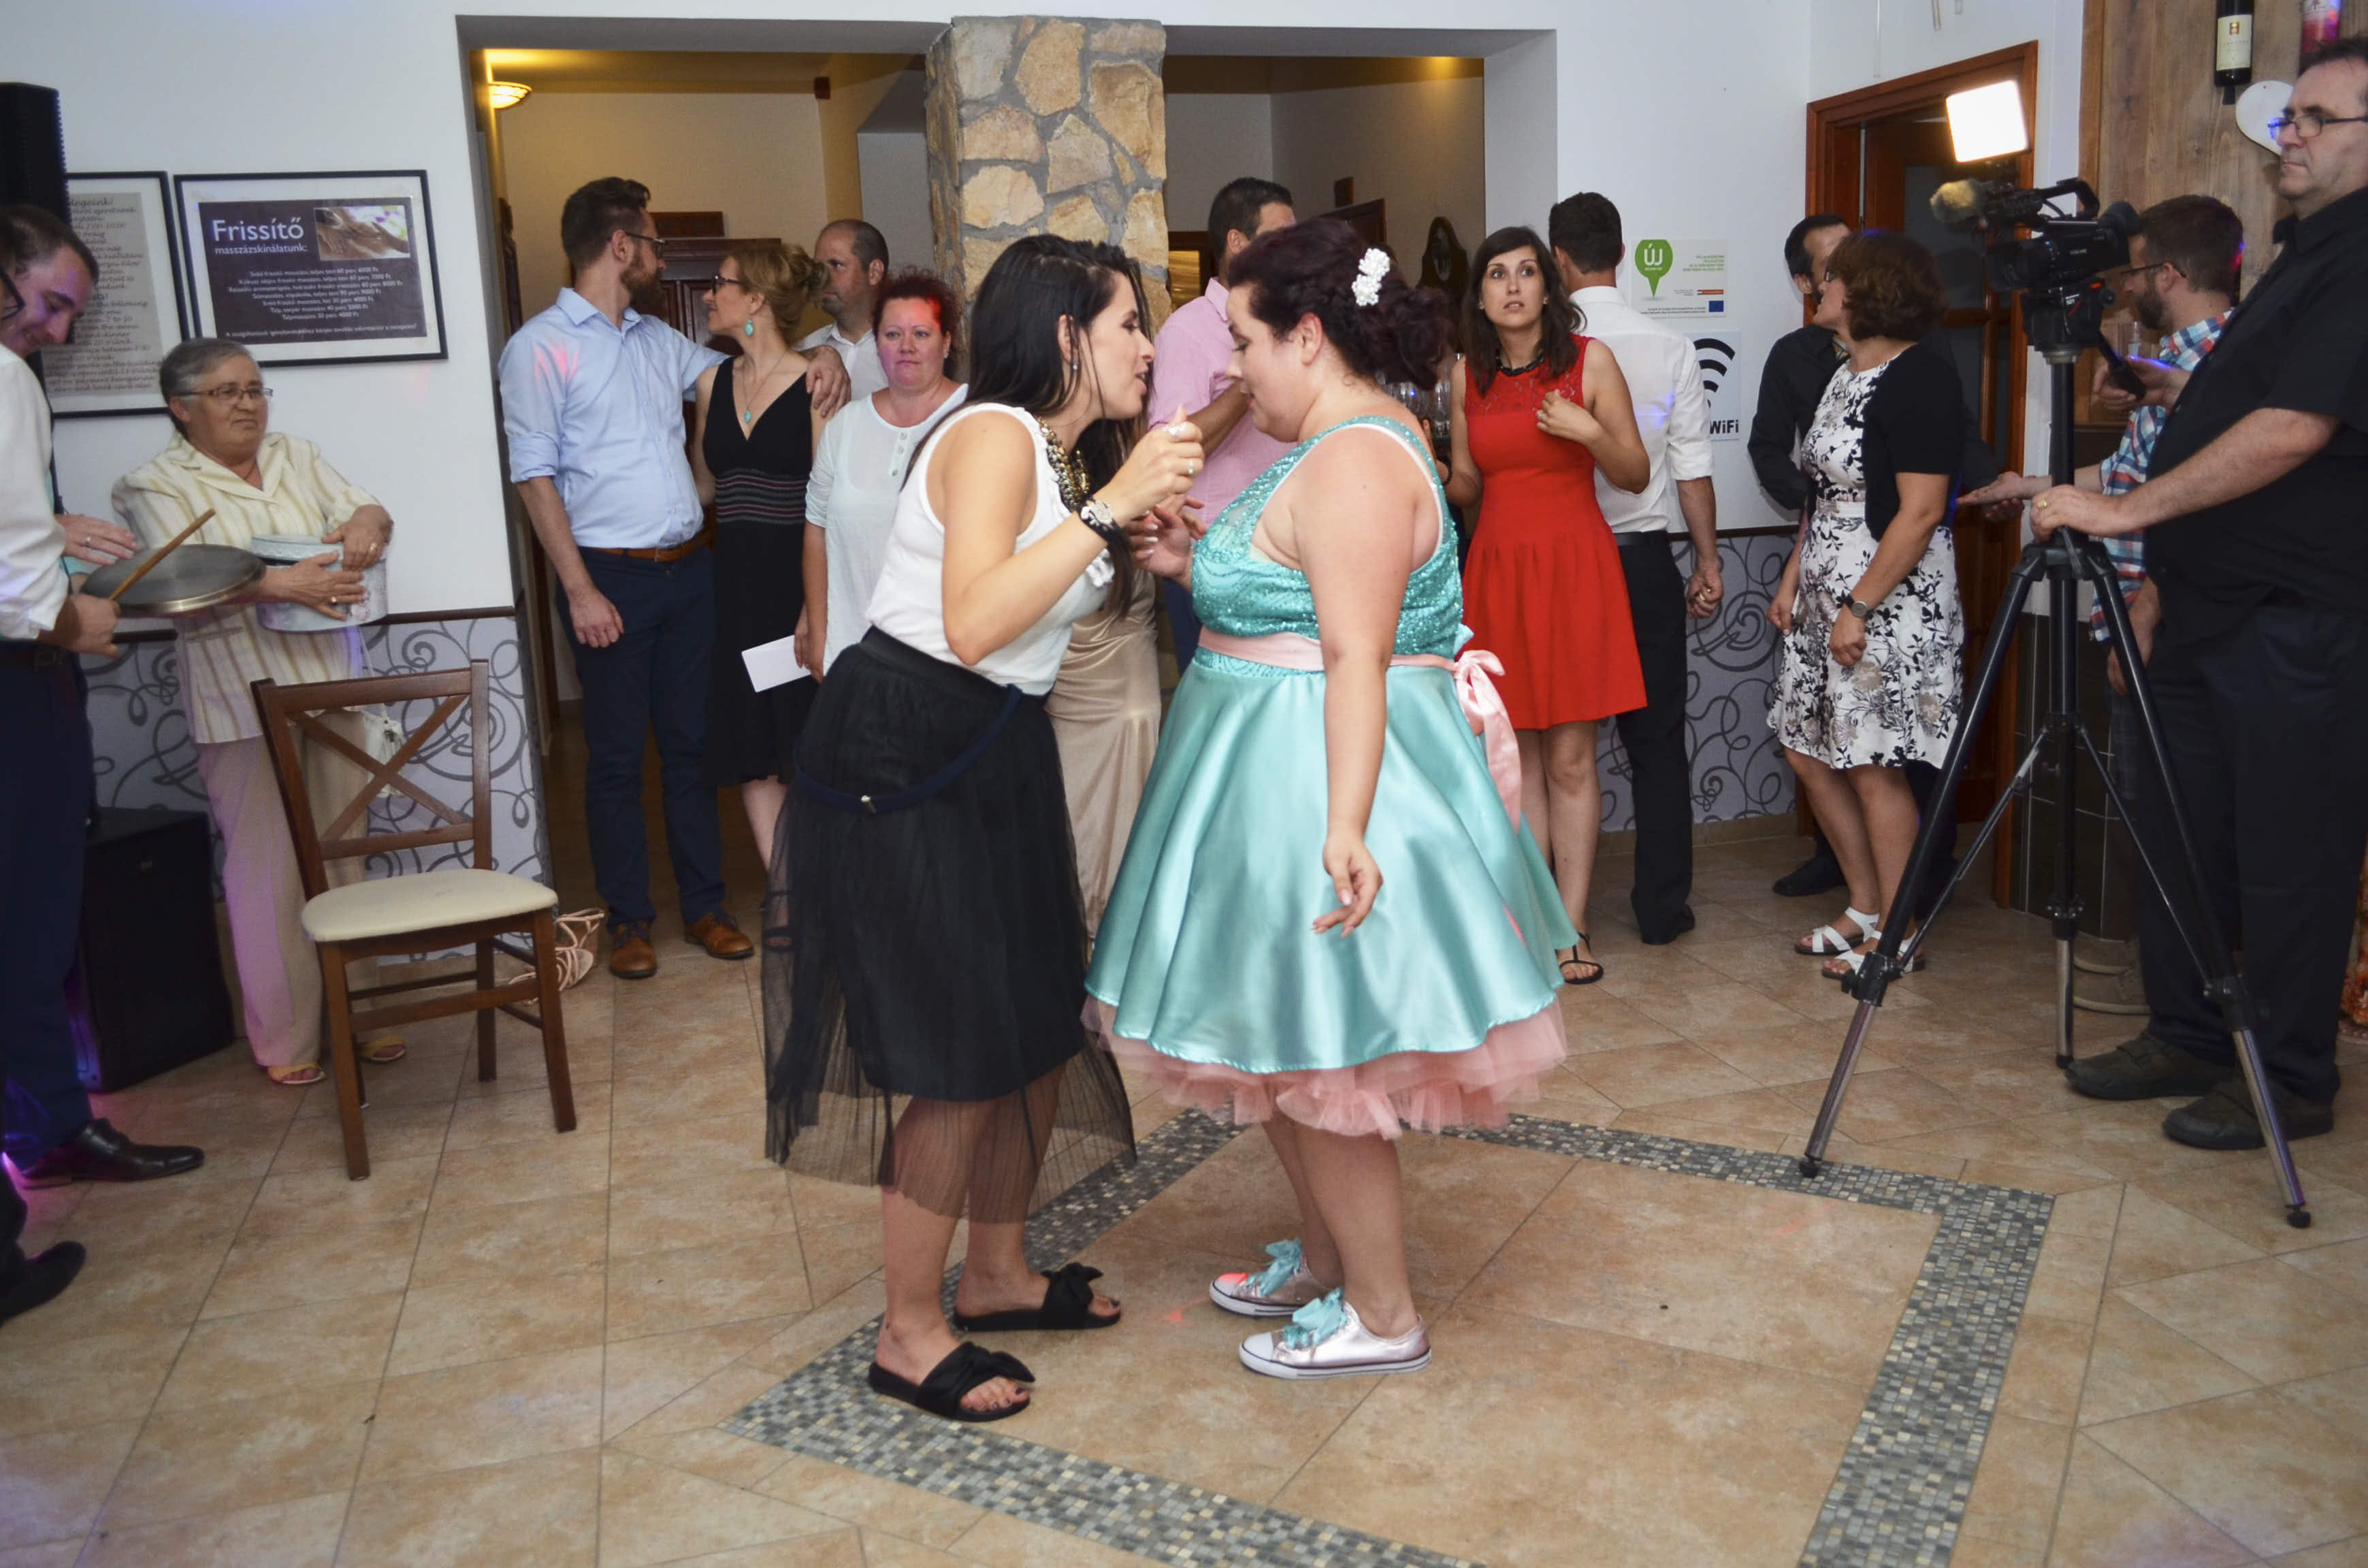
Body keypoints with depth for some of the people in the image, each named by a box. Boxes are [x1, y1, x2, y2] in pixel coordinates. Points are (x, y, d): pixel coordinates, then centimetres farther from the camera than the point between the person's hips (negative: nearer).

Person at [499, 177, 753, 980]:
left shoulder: (658, 338, 14)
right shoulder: (541, 346, -5)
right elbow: (535, 474, -9)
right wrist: (580, 589, -15)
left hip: (689, 568, 6)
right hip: (614, 577, -6)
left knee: (691, 745, 10)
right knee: (616, 756, 4)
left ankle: (704, 905, 20)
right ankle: (628, 919, 16)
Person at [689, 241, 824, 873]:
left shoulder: (813, 381, -7)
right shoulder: (712, 381, 11)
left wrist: (816, 605, -16)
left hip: (795, 577, -5)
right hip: (733, 579, 6)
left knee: (804, 744, 0)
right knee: (751, 751, 5)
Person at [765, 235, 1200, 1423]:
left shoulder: (1069, 453, 14)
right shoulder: (994, 435, -16)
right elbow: (973, 624, -28)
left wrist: (1149, 518, 2)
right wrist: (1111, 507, -25)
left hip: (996, 756, 10)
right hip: (902, 756, -10)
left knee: (1040, 1023, 13)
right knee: (963, 1056, -4)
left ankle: (997, 1274, 32)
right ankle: (910, 1335, 13)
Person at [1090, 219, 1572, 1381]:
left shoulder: (1352, 464, -20)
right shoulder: (1353, 439, 14)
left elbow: (1357, 656, -28)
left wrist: (1343, 827, -34)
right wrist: (1204, 568, 11)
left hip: (1314, 770, -11)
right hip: (1287, 771, 11)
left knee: (1314, 1059, 1)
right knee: (1287, 1051, 20)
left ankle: (1382, 1314, 17)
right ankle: (1323, 1260, 36)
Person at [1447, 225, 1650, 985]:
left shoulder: (1589, 361, -1)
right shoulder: (1468, 376, 8)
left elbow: (1636, 475, 1)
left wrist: (1589, 431, -15)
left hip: (1573, 568, -3)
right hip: (1496, 568, 3)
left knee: (1570, 756, -2)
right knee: (1516, 755, 5)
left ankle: (1572, 925, 5)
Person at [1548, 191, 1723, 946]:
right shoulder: (1670, 347, -2)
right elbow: (1691, 464, 0)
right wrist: (1708, 560, 9)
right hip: (1645, 558, 1)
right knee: (1657, 739, 9)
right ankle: (1661, 908, 14)